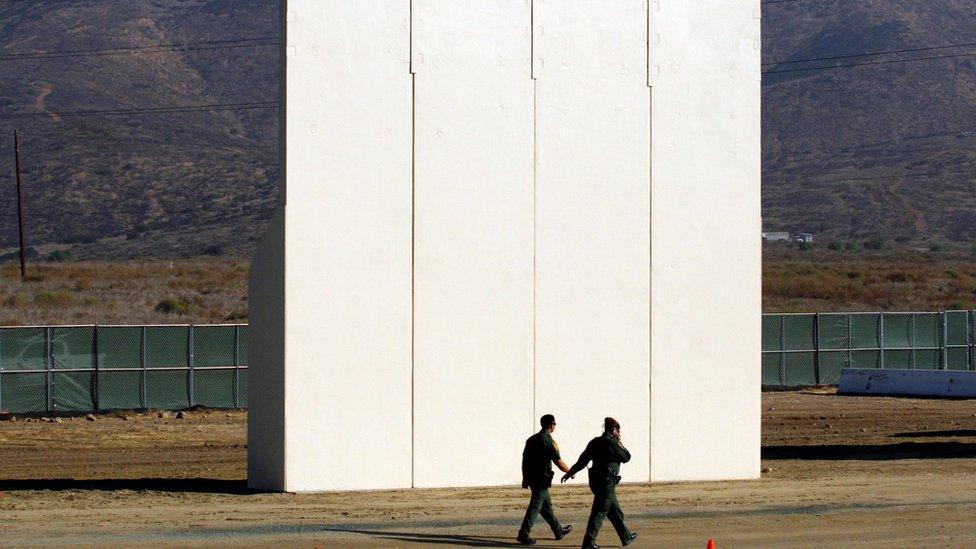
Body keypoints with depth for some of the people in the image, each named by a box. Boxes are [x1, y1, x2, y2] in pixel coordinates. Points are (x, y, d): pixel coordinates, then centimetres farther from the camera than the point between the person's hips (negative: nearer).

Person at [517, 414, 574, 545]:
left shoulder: (532, 439, 9)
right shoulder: (549, 442, -13)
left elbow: (524, 459, 12)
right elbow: (559, 463, -11)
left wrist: (525, 478, 18)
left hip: (531, 478, 8)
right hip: (542, 479, -8)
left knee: (546, 505, 18)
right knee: (535, 506, -7)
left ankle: (559, 530, 30)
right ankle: (523, 535, -12)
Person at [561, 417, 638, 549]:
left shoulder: (595, 442, 9)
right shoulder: (612, 443, -14)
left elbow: (582, 459, 11)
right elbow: (626, 457, -4)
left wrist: (570, 472, 17)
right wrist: (620, 443, 7)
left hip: (595, 481, 9)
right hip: (607, 482, -9)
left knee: (615, 511, 18)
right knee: (599, 512, -6)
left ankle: (626, 537, 28)